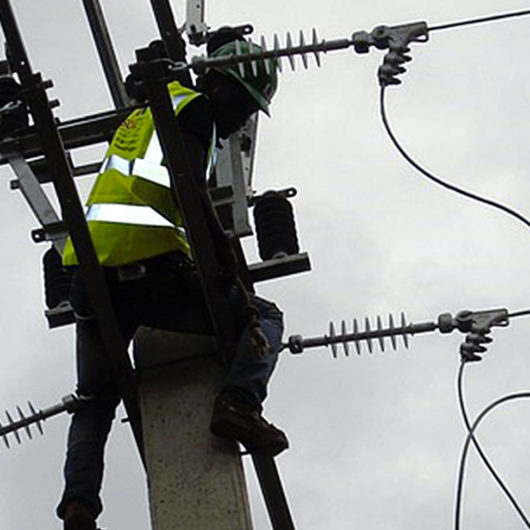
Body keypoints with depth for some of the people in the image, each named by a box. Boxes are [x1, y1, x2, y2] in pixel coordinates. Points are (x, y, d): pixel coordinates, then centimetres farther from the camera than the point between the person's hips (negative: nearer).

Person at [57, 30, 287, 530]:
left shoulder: (141, 114, 31)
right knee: (263, 318, 11)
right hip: (150, 267, -7)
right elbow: (188, 185, -11)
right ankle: (239, 401, -14)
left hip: (89, 272, 7)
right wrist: (225, 252, -9)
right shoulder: (194, 107, 5)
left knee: (94, 403, 20)